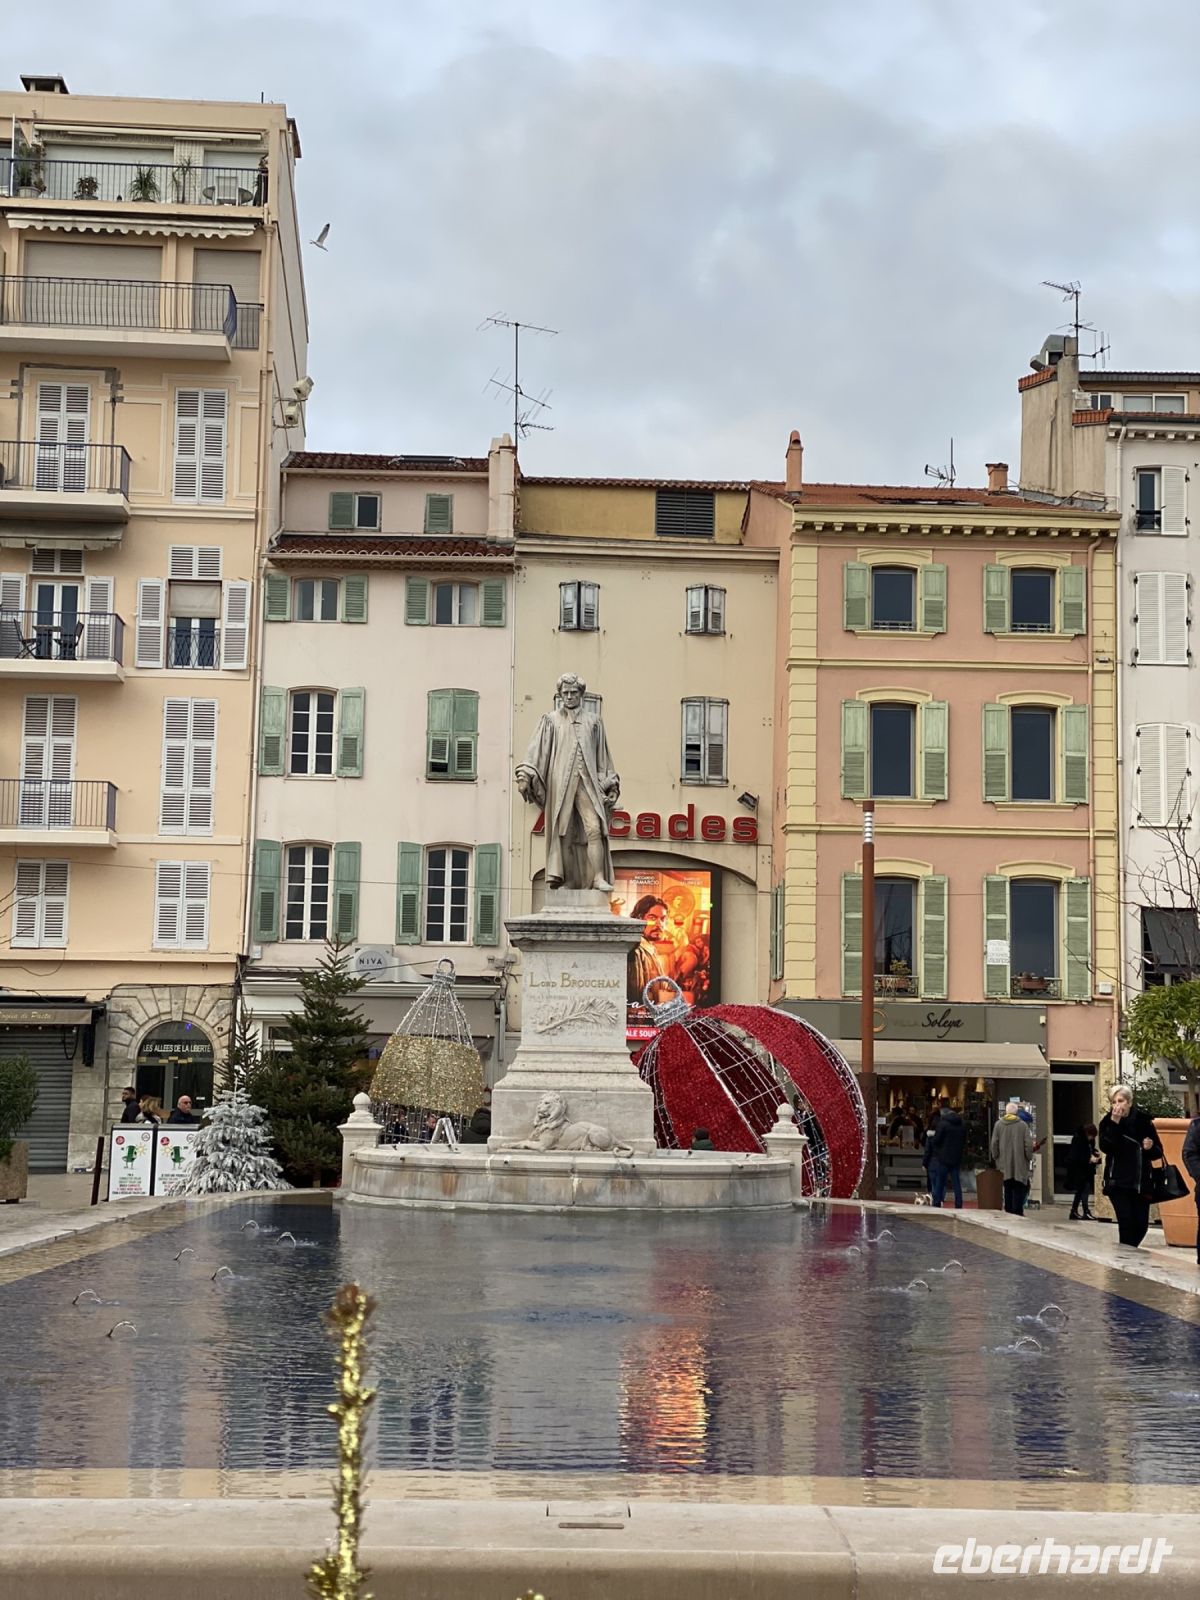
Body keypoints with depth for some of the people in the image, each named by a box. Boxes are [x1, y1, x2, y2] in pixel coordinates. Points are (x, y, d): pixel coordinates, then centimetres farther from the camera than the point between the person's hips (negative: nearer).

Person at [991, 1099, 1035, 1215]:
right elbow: (1028, 1144, -6)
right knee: (1019, 1191, 1)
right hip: (1020, 1165, -2)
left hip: (1005, 1164, 2)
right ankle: (1017, 1213, -5)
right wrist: (1029, 1157, 6)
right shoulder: (1023, 1125, -6)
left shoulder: (998, 1125, 0)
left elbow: (994, 1144, 2)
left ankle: (1008, 1212, 11)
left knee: (1008, 1190, 10)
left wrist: (996, 1158, 14)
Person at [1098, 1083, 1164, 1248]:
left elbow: (1158, 1153, 5)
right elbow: (1105, 1147, -17)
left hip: (1141, 1181, 2)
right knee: (1126, 1222, -13)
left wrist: (1150, 1147, -18)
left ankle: (1131, 1251, 28)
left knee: (1141, 1223, 4)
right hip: (1118, 1182, -2)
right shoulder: (1107, 1122, 0)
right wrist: (1114, 1123, -22)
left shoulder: (1143, 1121, 0)